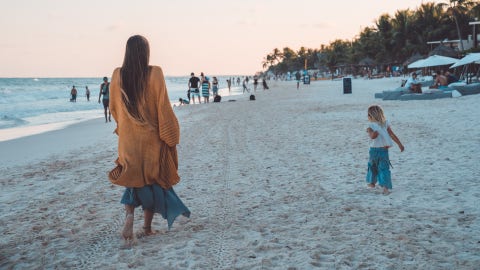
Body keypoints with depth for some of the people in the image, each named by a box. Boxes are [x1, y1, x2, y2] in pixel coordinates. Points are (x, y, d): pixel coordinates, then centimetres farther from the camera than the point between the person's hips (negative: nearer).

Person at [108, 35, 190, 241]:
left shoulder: (117, 75, -3)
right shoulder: (154, 73, -13)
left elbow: (114, 108, 7)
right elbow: (163, 108, -13)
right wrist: (171, 136, -5)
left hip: (128, 139, 3)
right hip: (151, 139, -2)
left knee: (132, 177, 16)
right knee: (152, 178, 12)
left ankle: (129, 214, -8)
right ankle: (147, 227, 16)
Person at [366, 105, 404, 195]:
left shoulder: (371, 126, -10)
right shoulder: (386, 124, 1)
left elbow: (373, 136, -27)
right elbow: (392, 135, -2)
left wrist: (369, 131, -11)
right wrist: (400, 144, 0)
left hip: (374, 150, -1)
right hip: (384, 150, 2)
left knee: (372, 166, 22)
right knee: (384, 168, -1)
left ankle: (372, 182, 38)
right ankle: (385, 187, -16)